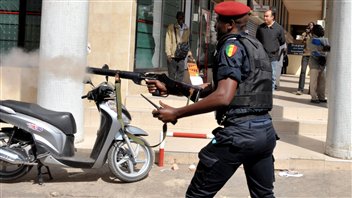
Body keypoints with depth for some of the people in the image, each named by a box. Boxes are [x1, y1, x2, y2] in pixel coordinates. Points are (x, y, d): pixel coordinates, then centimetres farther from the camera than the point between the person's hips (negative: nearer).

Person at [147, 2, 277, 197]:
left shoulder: (232, 46, -8)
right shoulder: (255, 46, 19)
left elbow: (223, 97, -21)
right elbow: (217, 88, 19)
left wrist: (176, 113, -17)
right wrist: (169, 88, 16)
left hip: (238, 132, -9)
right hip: (265, 131, 9)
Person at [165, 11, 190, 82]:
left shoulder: (186, 29, 11)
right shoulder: (171, 27, -2)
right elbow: (168, 41, -5)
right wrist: (168, 54, -12)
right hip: (172, 56, -4)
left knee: (180, 76, 6)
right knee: (172, 76, -1)